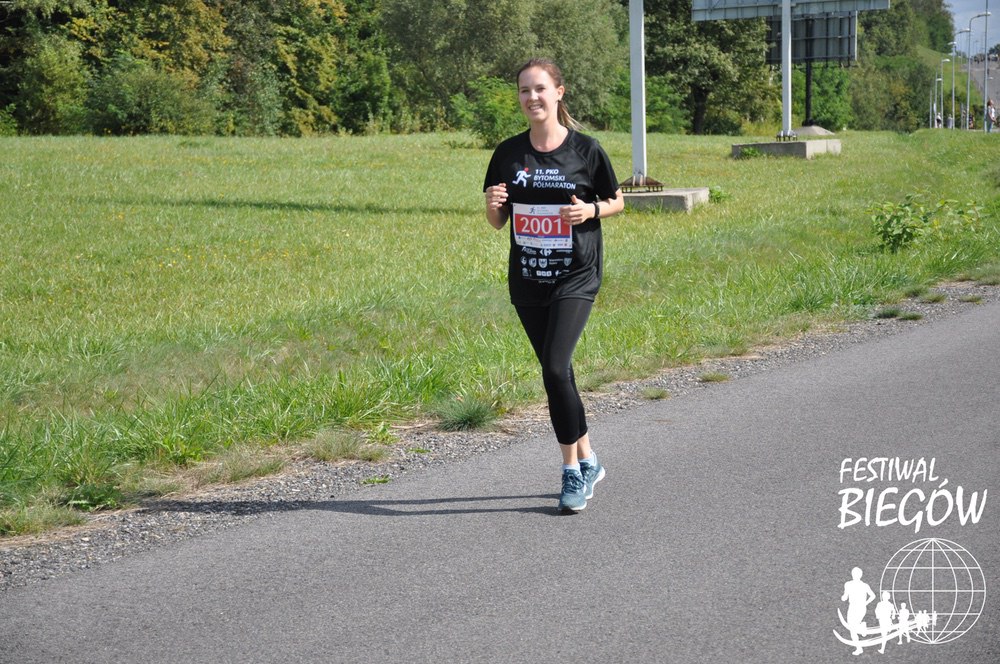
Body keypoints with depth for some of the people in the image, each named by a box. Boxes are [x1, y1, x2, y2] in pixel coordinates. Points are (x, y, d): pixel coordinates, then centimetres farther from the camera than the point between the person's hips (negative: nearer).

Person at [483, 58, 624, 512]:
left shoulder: (585, 149, -5)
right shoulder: (509, 153, 3)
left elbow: (617, 201, 7)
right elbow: (497, 223, 9)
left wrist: (591, 210, -14)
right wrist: (493, 205, -14)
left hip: (576, 276, -4)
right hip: (526, 279, 4)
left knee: (555, 368, -17)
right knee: (555, 373, 11)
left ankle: (572, 469, -2)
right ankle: (587, 461, 26)